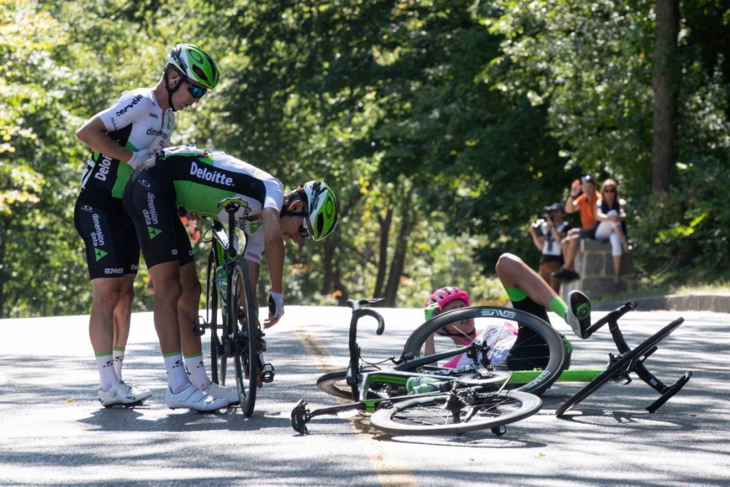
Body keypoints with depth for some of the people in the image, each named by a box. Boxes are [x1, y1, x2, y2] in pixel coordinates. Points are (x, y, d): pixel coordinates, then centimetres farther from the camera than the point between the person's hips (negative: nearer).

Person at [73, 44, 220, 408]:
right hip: (99, 206, -9)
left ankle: (116, 379, 14)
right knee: (107, 293, -11)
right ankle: (109, 387, -13)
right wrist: (131, 157, -27)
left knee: (125, 293, 8)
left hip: (129, 209, 9)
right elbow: (86, 132, -24)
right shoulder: (140, 103, -16)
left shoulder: (167, 117, 14)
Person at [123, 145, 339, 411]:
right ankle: (178, 387, -15)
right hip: (150, 184, -10)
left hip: (165, 198, 10)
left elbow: (249, 282, 13)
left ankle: (197, 382, 14)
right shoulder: (271, 187, -12)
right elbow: (273, 237, -32)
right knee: (168, 287, -13)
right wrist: (277, 295, -24)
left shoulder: (256, 225, 13)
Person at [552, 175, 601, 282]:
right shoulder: (583, 199, 10)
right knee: (565, 242, -1)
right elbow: (569, 209, 4)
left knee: (574, 239, -26)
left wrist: (581, 230, -19)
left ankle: (566, 269, -20)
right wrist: (573, 195, -10)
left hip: (595, 232, -9)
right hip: (586, 230, 9)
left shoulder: (598, 199, -13)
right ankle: (572, 271, -9)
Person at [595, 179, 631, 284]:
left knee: (616, 239, -40)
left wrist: (620, 217, -39)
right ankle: (625, 243, -37)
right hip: (602, 234, 0)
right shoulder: (599, 204, 9)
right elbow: (598, 216, -14)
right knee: (613, 213, -27)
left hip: (617, 233, 0)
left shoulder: (620, 202, 10)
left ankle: (617, 274, -42)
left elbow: (623, 214, -13)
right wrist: (609, 218, -37)